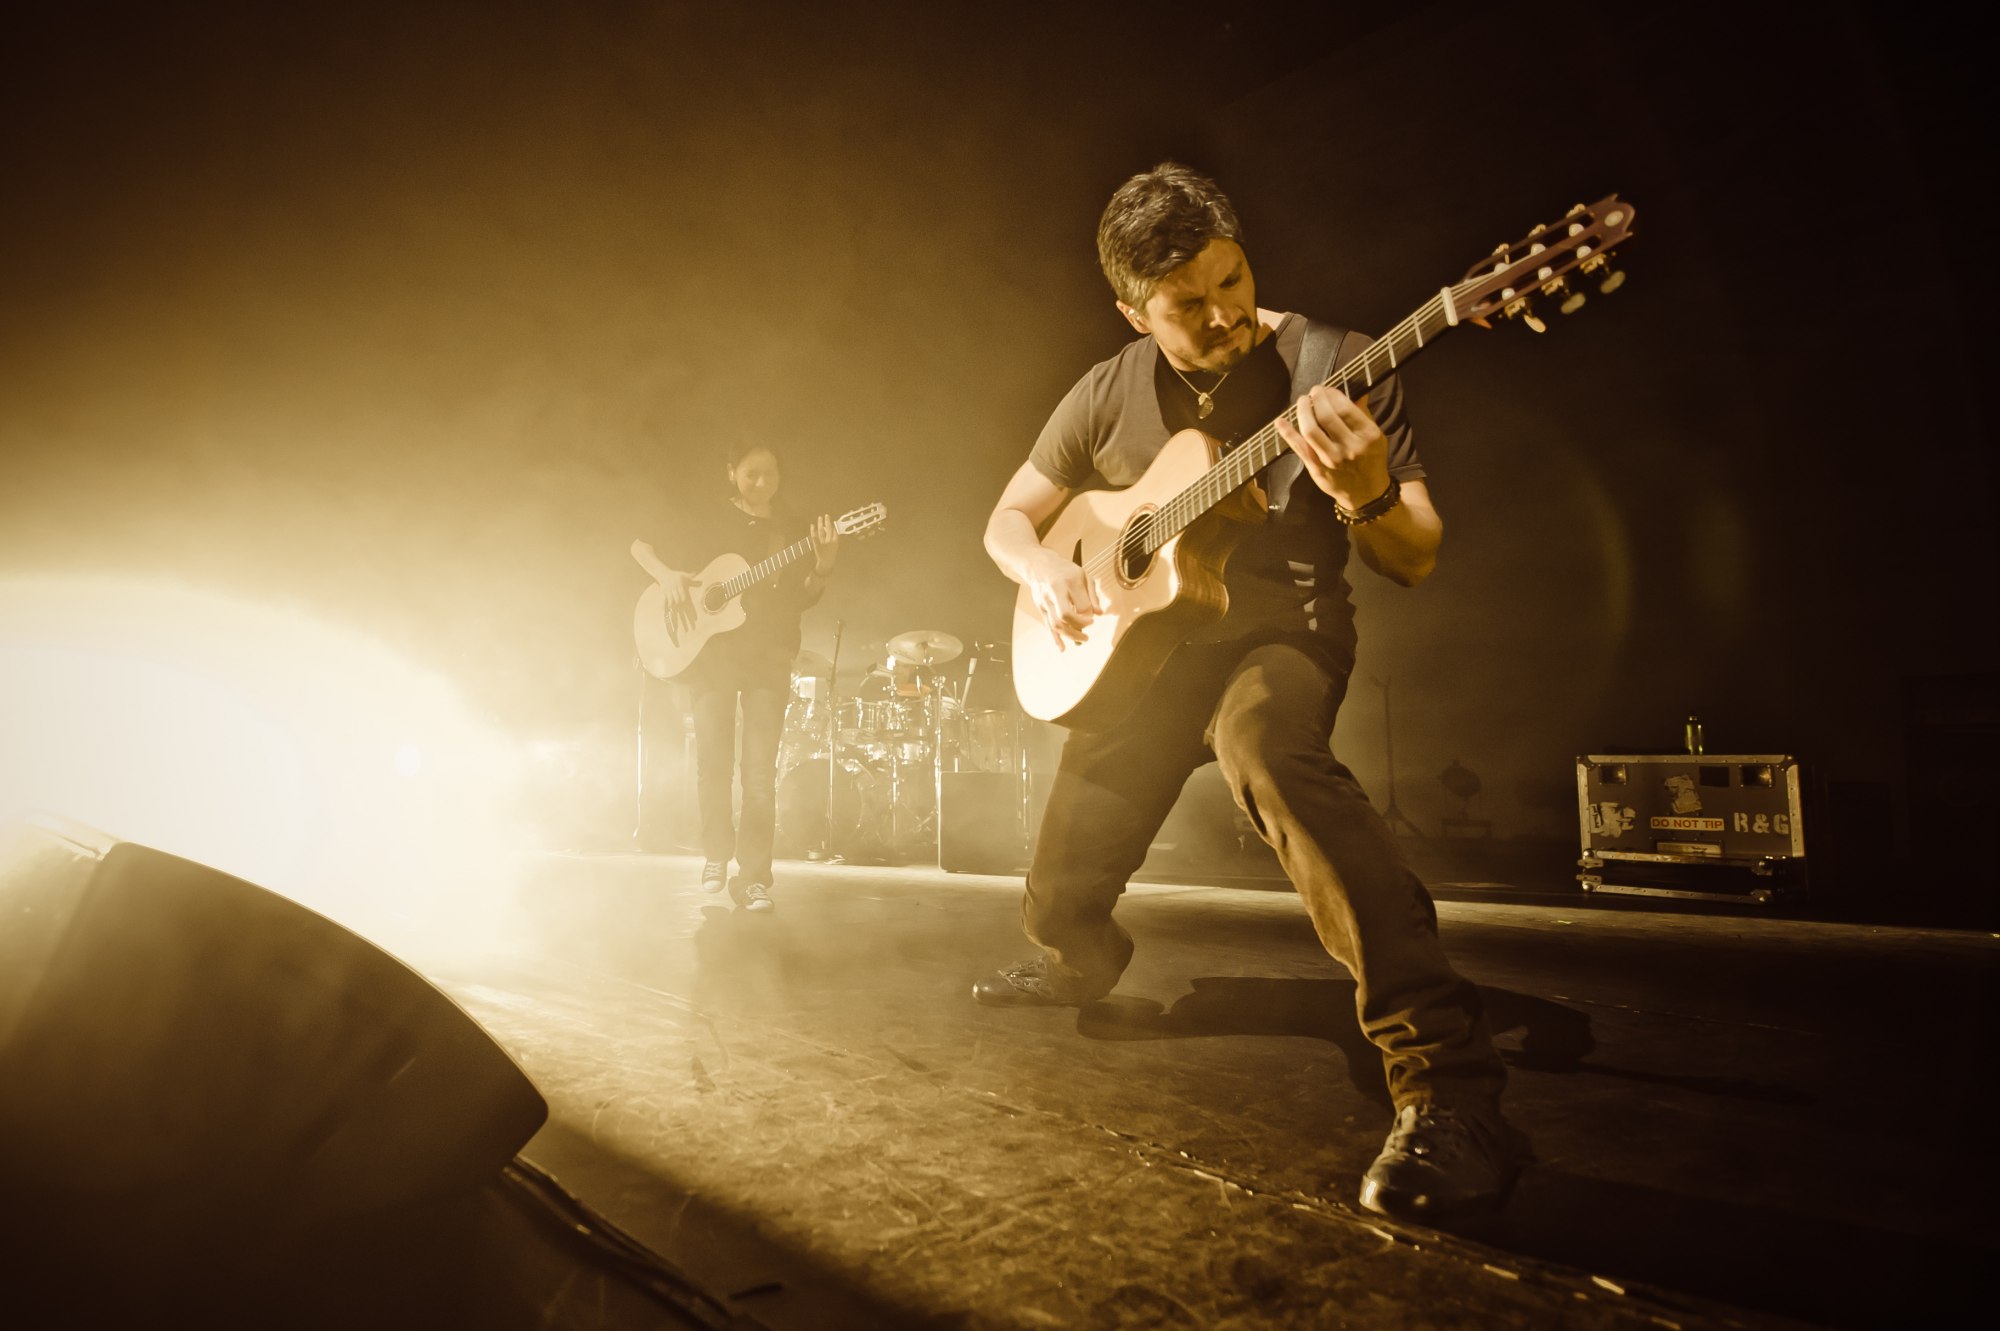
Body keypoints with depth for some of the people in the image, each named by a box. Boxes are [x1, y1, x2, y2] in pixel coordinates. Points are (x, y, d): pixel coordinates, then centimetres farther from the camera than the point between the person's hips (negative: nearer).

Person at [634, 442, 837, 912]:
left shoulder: (794, 529, 9)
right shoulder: (709, 519, 7)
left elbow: (804, 599, 1)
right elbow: (641, 545, 8)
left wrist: (823, 565, -18)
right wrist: (668, 575, -11)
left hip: (769, 656, 0)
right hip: (711, 650, 0)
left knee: (761, 771, -7)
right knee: (713, 762, 1)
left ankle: (753, 877, -4)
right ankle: (716, 853, 23)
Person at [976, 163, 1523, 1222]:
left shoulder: (1332, 365, -9)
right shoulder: (1107, 397, 0)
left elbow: (1415, 564, -10)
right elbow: (1008, 517, 10)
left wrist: (1370, 495, -32)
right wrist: (1044, 567, -12)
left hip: (1281, 629, -4)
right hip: (1140, 644, 4)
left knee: (1262, 741, -41)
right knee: (1060, 901, 7)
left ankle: (1447, 1082, -41)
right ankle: (1078, 964, 45)